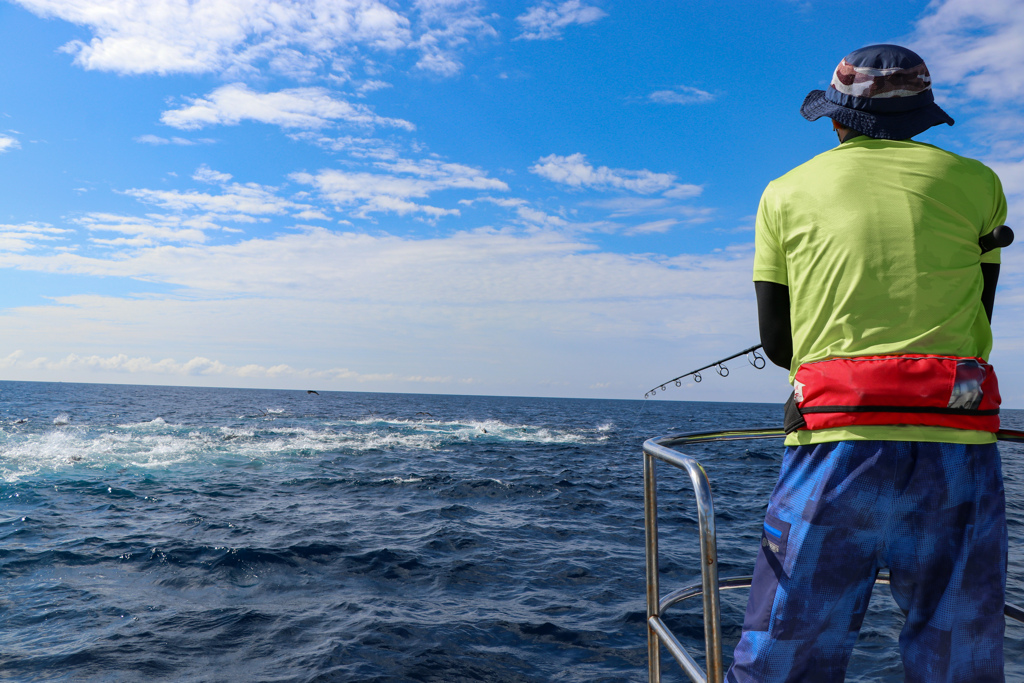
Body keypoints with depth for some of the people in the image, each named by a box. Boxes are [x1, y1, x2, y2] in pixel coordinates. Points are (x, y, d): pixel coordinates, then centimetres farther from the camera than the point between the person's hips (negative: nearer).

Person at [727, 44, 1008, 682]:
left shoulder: (786, 193, 9)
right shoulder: (976, 182, 12)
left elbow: (775, 340, 9)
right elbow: (979, 318, 17)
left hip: (837, 443, -1)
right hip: (958, 440, 2)